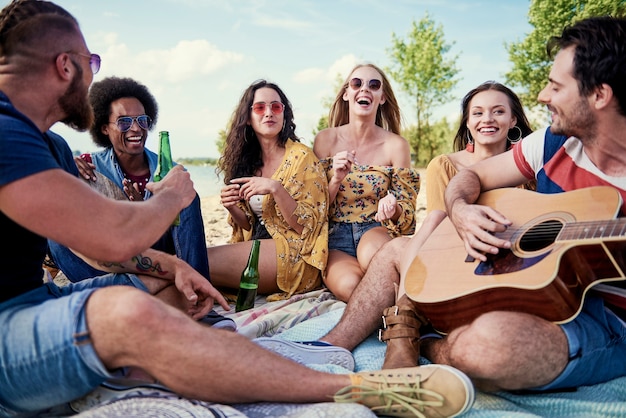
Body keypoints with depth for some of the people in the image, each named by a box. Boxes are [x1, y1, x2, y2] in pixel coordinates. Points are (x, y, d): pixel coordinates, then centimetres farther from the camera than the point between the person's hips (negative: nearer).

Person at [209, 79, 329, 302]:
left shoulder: (301, 156, -5)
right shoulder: (247, 160, 11)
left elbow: (309, 226, -9)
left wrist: (276, 189, -22)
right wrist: (233, 208, -5)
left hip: (294, 256, -5)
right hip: (254, 248, 6)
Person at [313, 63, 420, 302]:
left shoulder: (396, 145, -2)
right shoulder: (325, 139, 2)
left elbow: (407, 213, 2)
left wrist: (393, 209, -22)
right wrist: (335, 180, -16)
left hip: (376, 231, 1)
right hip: (335, 238, 0)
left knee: (371, 252, -37)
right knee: (351, 286, -33)